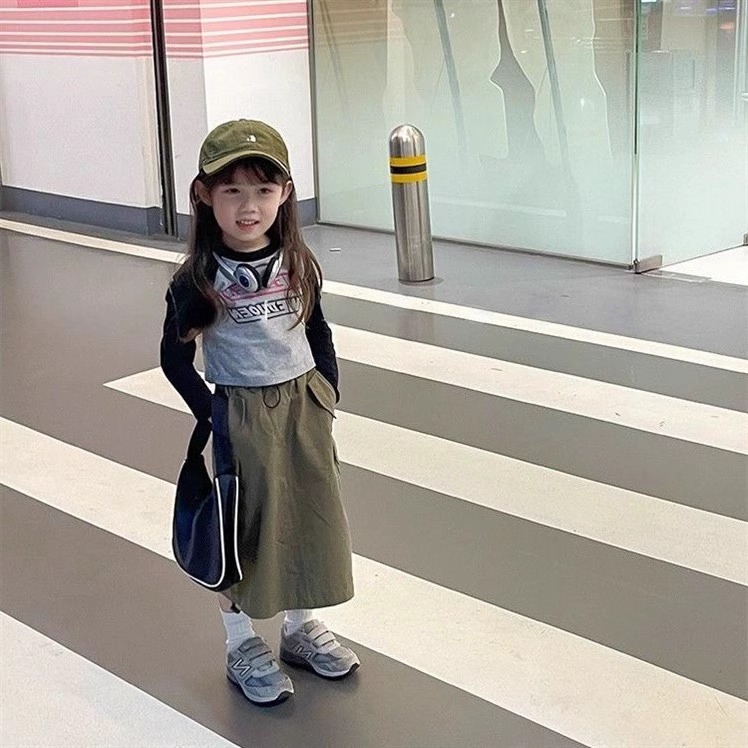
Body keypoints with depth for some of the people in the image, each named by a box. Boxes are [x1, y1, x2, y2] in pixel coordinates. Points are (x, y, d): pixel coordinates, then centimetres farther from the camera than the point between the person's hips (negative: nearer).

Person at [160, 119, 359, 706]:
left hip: (305, 406, 4)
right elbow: (175, 357, -9)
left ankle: (301, 627, 35)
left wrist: (326, 396, 3)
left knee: (309, 515, 14)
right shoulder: (199, 279, -16)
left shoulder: (299, 265, -3)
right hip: (242, 415, -4)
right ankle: (242, 644, 25)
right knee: (247, 526, 7)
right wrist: (215, 416, -15)